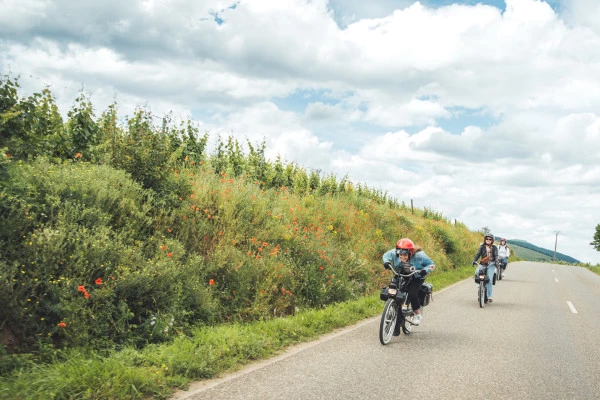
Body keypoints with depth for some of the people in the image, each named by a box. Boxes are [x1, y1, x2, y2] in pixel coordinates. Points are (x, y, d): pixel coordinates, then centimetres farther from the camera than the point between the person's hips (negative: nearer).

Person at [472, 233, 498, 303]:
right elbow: (478, 254, 1)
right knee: (477, 272, -31)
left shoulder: (494, 247, 11)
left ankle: (489, 296, -12)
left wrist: (496, 260, -22)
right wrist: (474, 260, -15)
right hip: (483, 264, 1)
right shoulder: (482, 247, 11)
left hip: (491, 264, -1)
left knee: (489, 280, -14)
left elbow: (496, 255, 0)